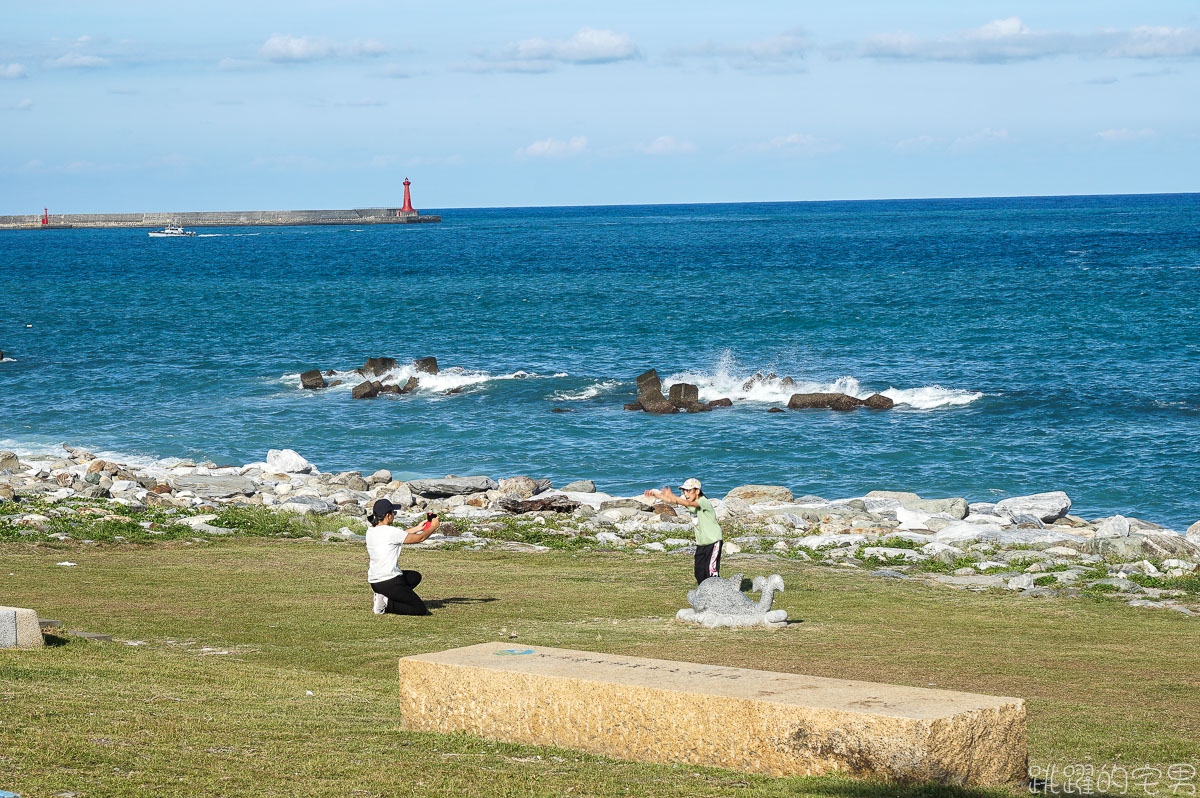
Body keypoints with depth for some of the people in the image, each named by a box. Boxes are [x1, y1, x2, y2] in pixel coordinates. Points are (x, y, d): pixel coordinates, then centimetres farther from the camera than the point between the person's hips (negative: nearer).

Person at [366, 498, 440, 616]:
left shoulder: (370, 531, 6)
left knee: (415, 576, 32)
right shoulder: (389, 531, -17)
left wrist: (417, 528, 24)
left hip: (374, 581, 9)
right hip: (389, 582, -9)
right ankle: (386, 604, -10)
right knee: (421, 609, -2)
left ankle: (384, 598, 12)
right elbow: (419, 538, -6)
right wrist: (433, 526, 11)